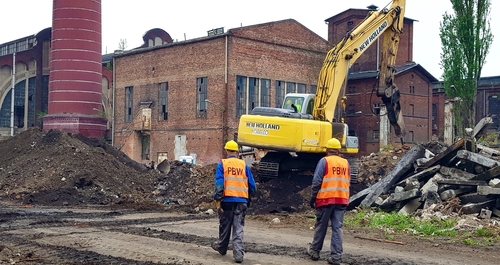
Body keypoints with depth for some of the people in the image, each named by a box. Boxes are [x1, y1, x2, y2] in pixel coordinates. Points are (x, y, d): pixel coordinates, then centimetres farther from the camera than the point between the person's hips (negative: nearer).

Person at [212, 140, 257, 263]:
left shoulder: (222, 164, -1)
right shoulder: (244, 165, 6)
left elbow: (219, 184, -10)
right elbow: (252, 185, 7)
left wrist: (218, 200, -8)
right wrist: (248, 197, 24)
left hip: (227, 200, -1)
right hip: (241, 201, 1)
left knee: (224, 226, 15)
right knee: (238, 228, 2)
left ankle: (222, 247, 35)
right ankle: (238, 253, -8)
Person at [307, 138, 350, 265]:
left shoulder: (324, 161, -5)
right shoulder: (346, 163, 9)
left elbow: (316, 181, -8)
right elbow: (348, 182, 14)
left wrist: (313, 197, -1)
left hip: (325, 199, -3)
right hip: (341, 200, 3)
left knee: (321, 226, 10)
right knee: (337, 228, 3)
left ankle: (314, 251, 23)